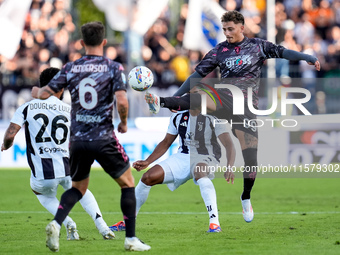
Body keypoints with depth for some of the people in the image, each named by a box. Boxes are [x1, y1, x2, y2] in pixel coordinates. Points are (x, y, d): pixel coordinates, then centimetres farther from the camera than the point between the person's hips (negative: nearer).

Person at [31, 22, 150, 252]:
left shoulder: (70, 68, 3)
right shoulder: (113, 68, -5)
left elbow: (45, 93, 3)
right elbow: (122, 102, -16)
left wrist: (36, 92, 27)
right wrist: (124, 124, 2)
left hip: (77, 139, 4)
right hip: (104, 138, -4)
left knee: (78, 187, 21)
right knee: (128, 183, 13)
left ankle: (56, 224, -3)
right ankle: (131, 239, 9)